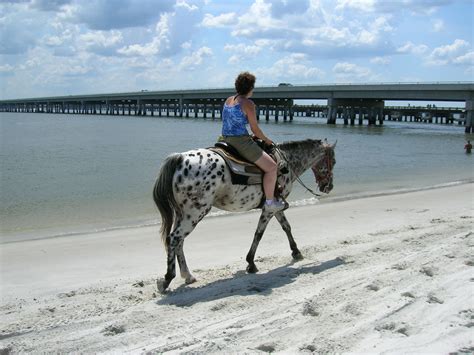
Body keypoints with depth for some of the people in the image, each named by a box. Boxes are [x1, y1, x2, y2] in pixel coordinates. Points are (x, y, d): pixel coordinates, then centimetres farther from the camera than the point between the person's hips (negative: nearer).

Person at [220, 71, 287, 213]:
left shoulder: (228, 100, 13)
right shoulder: (248, 103, -12)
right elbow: (255, 129, -11)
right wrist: (266, 140, 7)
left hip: (226, 140, 10)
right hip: (241, 142, -10)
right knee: (271, 167, -3)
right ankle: (270, 202, 1)